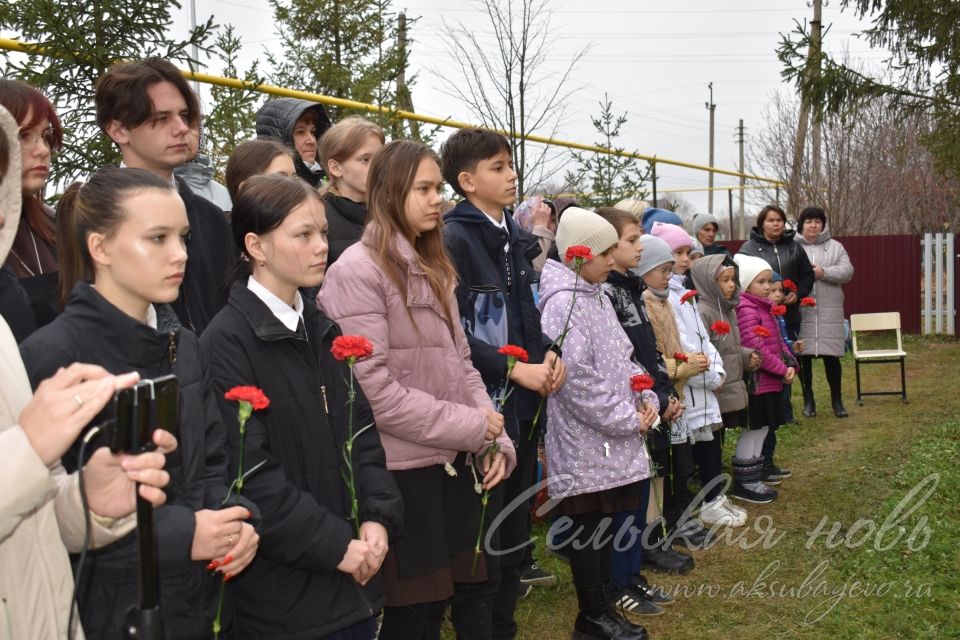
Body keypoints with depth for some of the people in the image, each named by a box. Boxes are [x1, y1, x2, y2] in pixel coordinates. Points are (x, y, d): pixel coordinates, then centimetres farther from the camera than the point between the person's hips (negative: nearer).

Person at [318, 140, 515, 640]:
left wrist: (496, 439, 1)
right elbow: (375, 390, -19)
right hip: (402, 470, -7)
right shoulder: (357, 270, -13)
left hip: (454, 461, 7)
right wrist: (472, 427, -14)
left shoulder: (433, 269, 15)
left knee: (443, 599, 15)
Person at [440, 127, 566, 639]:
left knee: (516, 535, 18)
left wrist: (549, 354, 1)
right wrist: (515, 369, -19)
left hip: (525, 404, 8)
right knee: (482, 541, 1)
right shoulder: (454, 239, -12)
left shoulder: (514, 238, 12)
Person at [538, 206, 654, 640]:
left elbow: (624, 357, 19)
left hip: (613, 439, 9)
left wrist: (646, 399, 2)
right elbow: (575, 379, -22)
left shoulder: (599, 298, 13)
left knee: (606, 520, 14)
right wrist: (627, 419, -16)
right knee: (586, 526, 2)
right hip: (584, 441, -9)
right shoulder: (563, 302, -16)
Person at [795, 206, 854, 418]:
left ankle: (836, 399, 18)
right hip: (801, 311, -1)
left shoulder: (835, 247, 9)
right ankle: (808, 399, 18)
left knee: (831, 356, 3)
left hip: (829, 311, 1)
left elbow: (847, 272, -2)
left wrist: (823, 272, -15)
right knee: (804, 356, 4)